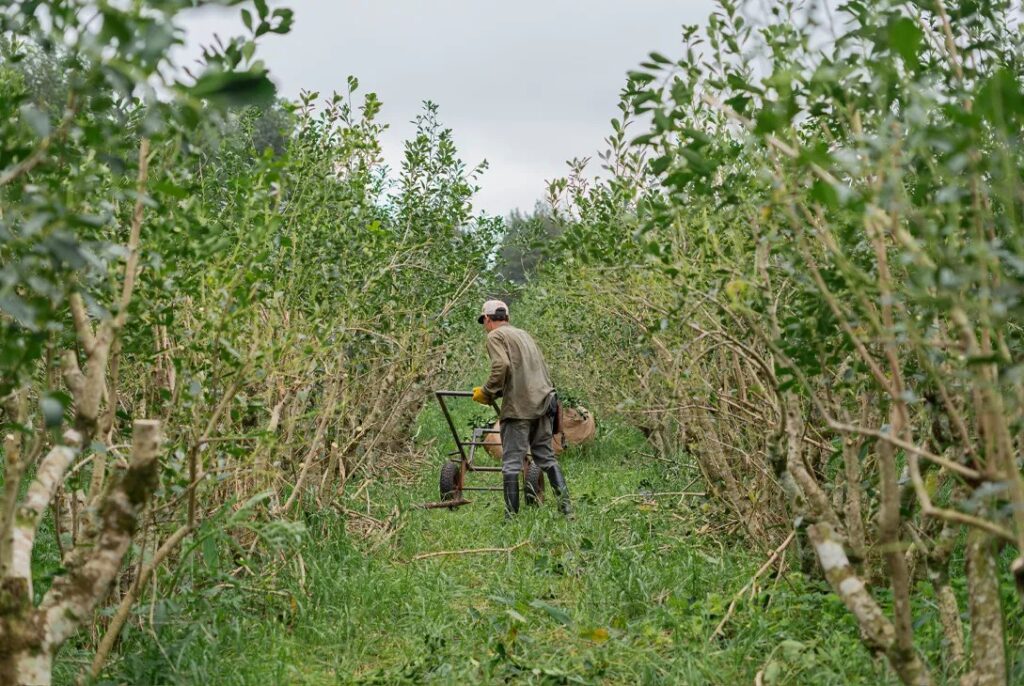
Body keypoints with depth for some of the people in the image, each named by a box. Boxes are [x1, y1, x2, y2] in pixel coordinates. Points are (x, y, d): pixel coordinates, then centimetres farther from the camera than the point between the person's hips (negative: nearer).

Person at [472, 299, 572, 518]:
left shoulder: (495, 336, -1)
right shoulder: (522, 334, 23)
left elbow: (501, 366, -19)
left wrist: (487, 392, -8)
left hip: (519, 406, -8)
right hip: (542, 402, 8)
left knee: (511, 463, -3)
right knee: (547, 457, 14)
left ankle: (511, 515, -4)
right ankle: (566, 508, 9)